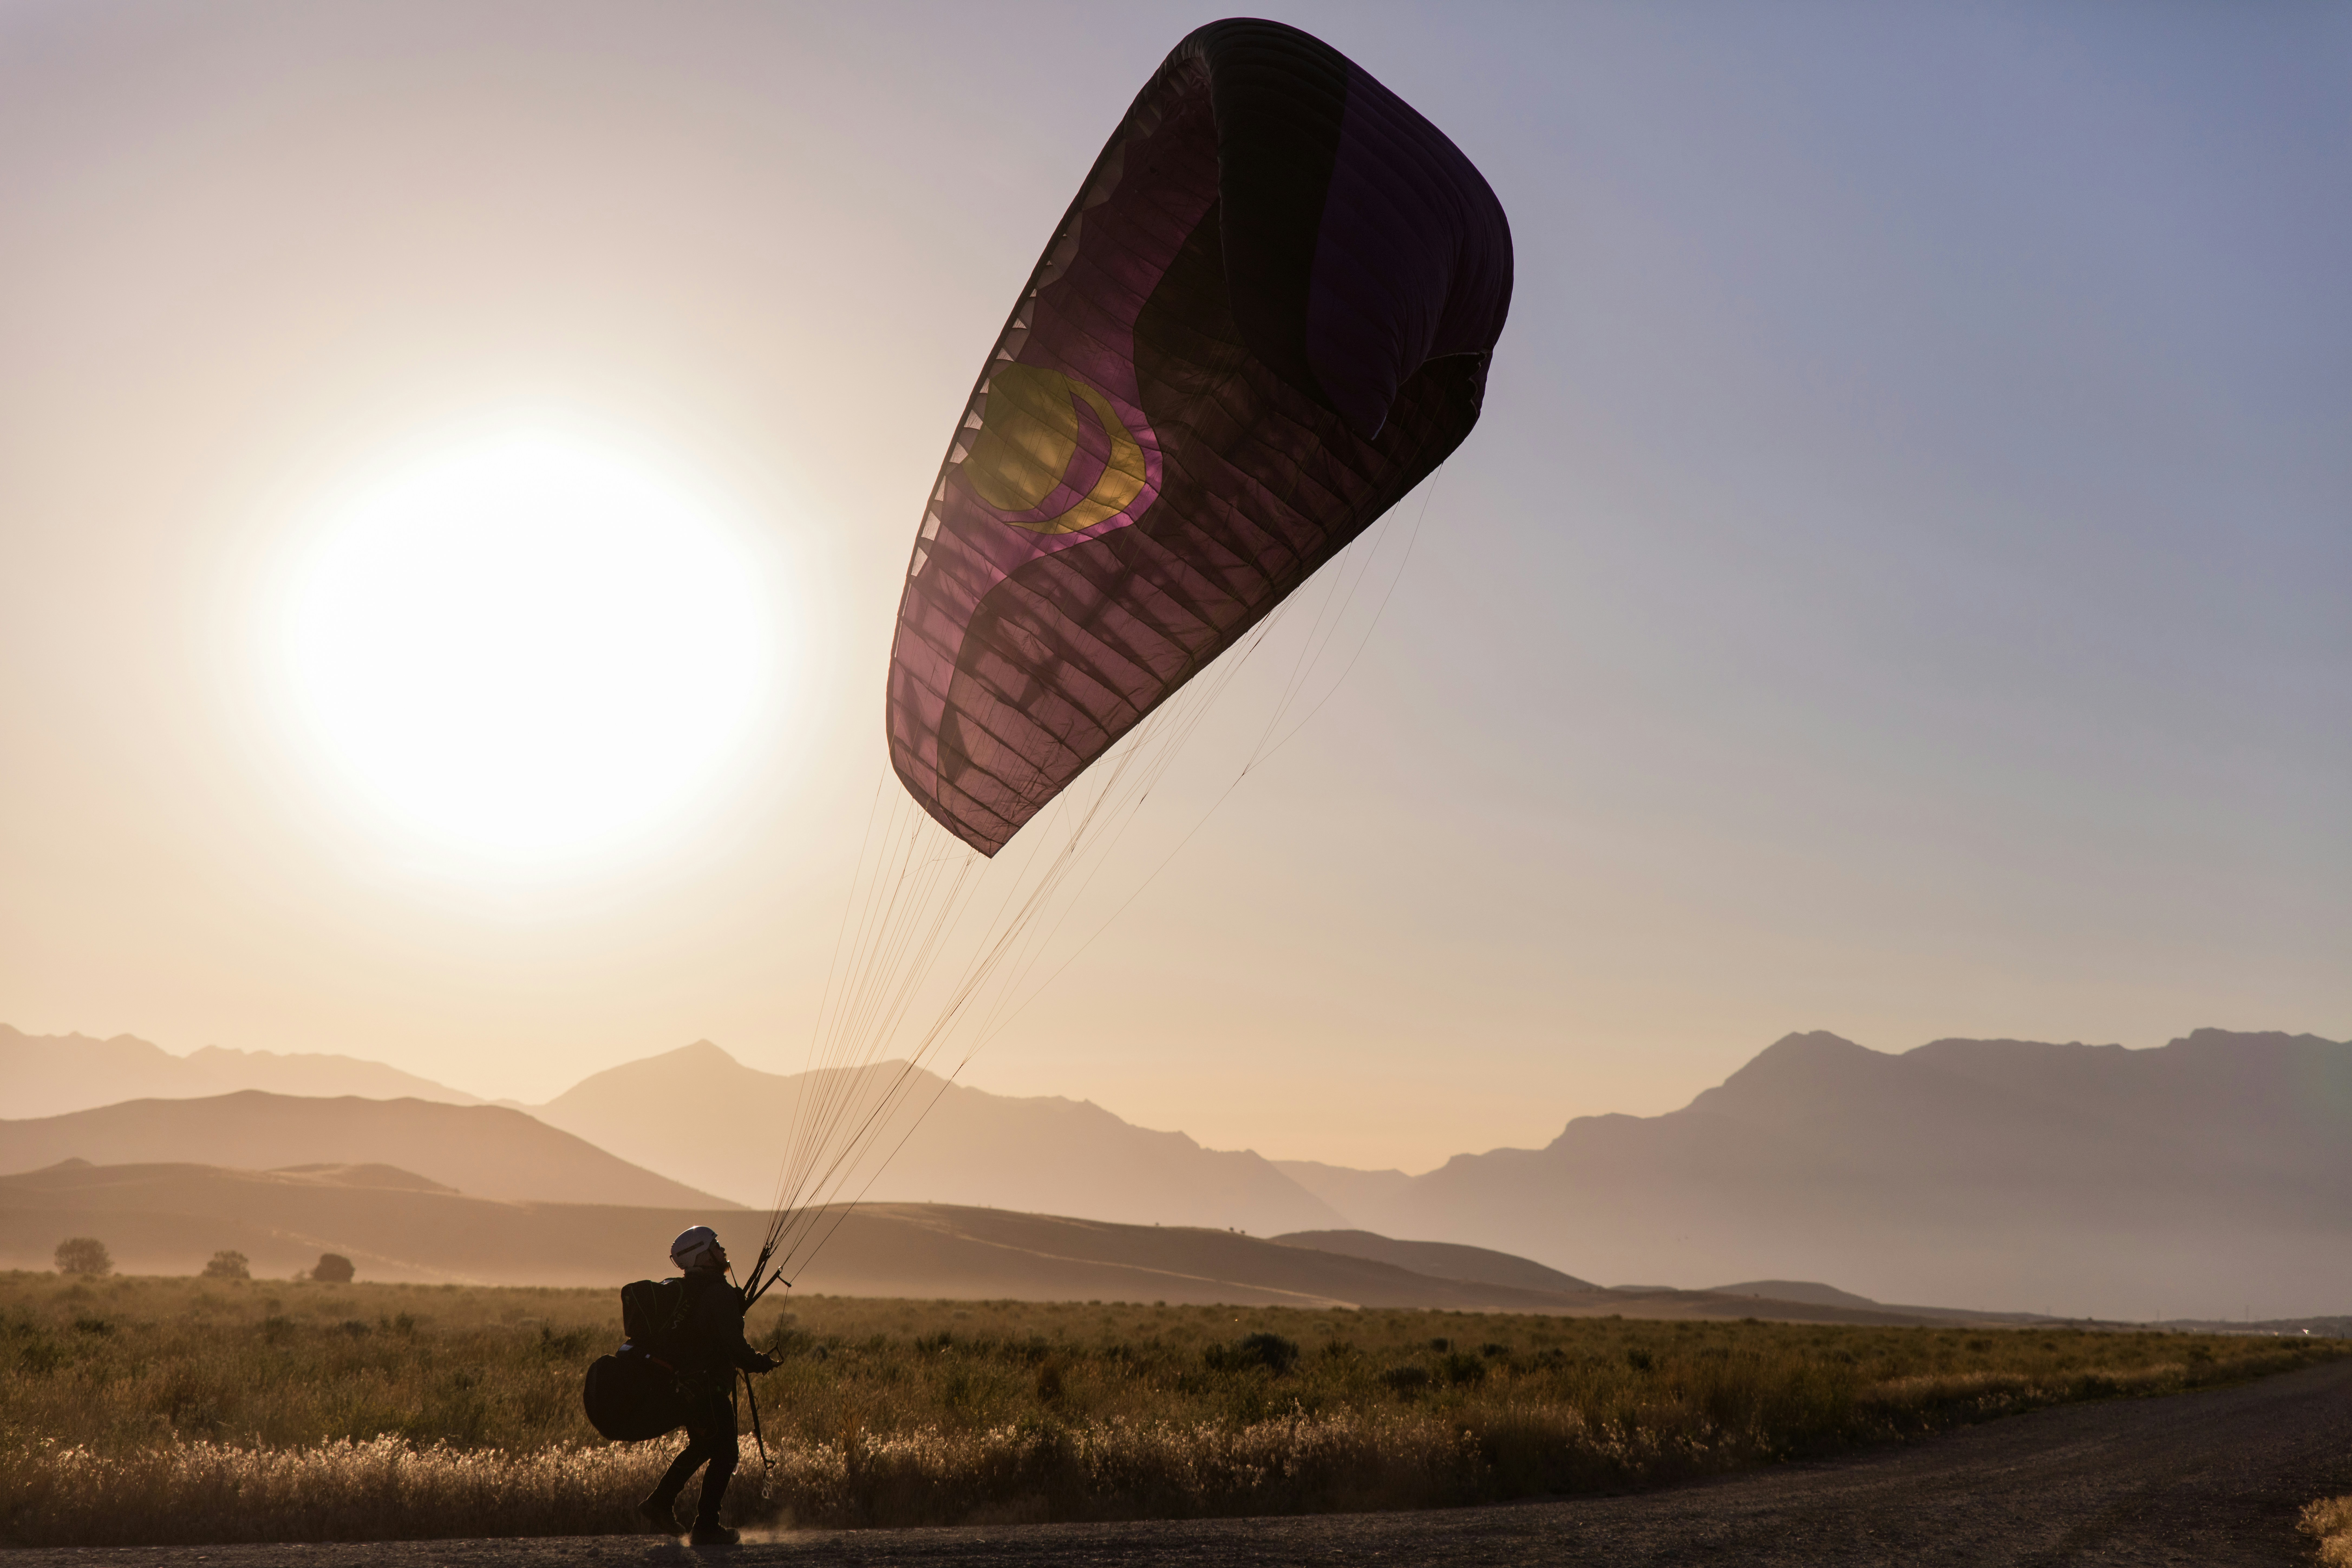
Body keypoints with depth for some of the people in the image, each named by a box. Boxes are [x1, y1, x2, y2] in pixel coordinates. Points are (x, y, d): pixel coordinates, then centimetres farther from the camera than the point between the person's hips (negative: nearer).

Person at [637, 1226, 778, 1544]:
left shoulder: (684, 1292, 9)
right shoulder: (720, 1293, -20)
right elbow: (733, 1347, -24)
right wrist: (763, 1363, -10)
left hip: (683, 1384, 9)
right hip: (709, 1389, -9)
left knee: (701, 1448, 26)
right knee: (724, 1456, 2)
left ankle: (661, 1502, 26)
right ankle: (706, 1527, 5)